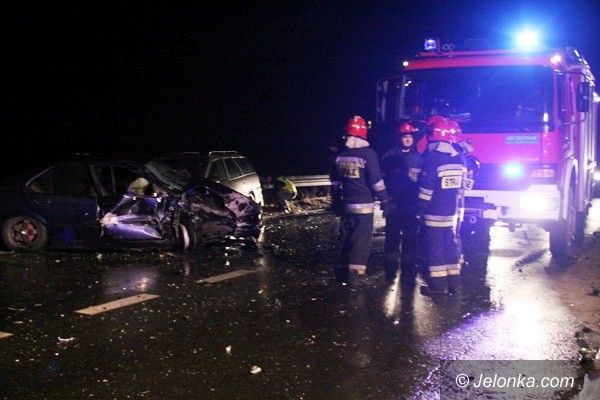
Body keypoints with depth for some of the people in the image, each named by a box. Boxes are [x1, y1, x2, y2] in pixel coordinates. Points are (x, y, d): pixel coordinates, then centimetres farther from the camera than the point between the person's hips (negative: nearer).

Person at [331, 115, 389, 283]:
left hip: (346, 204, 6)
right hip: (364, 205, -6)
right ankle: (356, 272, -8)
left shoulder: (340, 155, 6)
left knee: (345, 237, 14)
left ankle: (342, 272, 21)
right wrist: (384, 200, -4)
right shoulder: (367, 154, -13)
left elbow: (335, 182, 15)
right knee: (361, 239, -3)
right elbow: (376, 180, -13)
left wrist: (336, 201, 25)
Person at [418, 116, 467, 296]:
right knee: (450, 244, 14)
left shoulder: (432, 158, -16)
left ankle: (437, 284, 2)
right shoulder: (459, 158, 6)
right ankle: (453, 281, 19)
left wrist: (421, 208, -5)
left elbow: (426, 188, -16)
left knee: (435, 246, -1)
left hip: (434, 212, -7)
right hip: (452, 211, 7)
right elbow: (461, 186, 11)